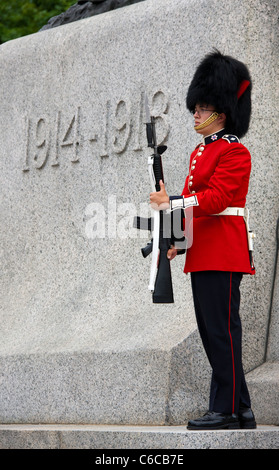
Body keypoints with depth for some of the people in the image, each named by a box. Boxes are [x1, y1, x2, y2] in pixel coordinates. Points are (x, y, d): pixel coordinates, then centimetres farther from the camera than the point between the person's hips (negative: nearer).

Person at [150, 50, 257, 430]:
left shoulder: (234, 152, -9)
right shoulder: (201, 151, 20)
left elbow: (216, 197, -19)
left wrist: (171, 204, -25)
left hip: (223, 253, -10)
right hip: (203, 254, 10)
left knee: (222, 330, -10)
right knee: (211, 331, 9)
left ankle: (228, 410, -7)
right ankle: (239, 410, 14)